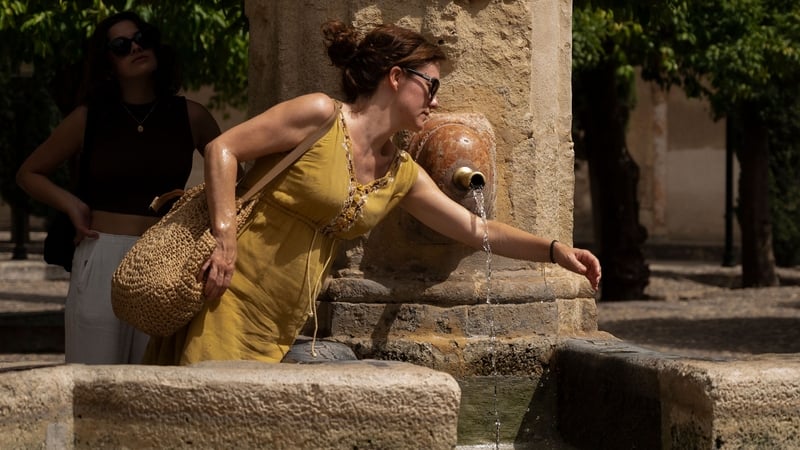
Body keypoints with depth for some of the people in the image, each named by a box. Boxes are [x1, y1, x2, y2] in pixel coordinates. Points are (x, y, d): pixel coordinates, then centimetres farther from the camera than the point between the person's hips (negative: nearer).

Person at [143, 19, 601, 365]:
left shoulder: (402, 174, 14)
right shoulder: (321, 116, -8)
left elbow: (476, 228, 18)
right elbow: (223, 148, -11)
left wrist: (554, 250, 8)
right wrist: (225, 236, -20)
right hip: (231, 300, -7)